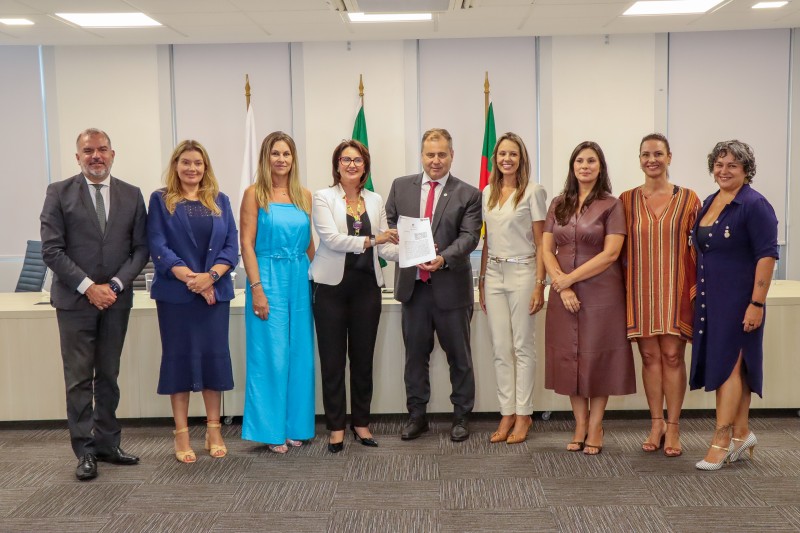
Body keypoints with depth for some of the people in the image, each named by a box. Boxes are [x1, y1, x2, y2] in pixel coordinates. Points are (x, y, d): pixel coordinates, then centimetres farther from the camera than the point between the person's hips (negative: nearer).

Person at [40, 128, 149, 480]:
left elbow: (141, 249, 3)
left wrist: (115, 285, -9)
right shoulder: (59, 193, 0)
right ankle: (86, 451, 9)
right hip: (75, 299, -2)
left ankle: (107, 444, 19)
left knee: (109, 376, 10)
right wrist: (88, 287, -13)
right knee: (79, 379, 1)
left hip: (116, 300, 3)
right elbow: (51, 249, -7)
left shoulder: (131, 195, 6)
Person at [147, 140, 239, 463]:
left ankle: (213, 430, 17)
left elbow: (232, 246, 4)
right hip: (175, 294, -2)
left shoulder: (219, 201, 10)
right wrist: (191, 278, -16)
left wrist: (210, 276, -13)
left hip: (215, 292, 2)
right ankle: (182, 434, 12)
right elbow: (158, 247, -6)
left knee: (215, 356, 5)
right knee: (179, 357, 2)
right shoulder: (160, 200, 3)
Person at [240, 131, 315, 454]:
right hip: (268, 278, -4)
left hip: (300, 279, 4)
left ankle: (295, 425, 21)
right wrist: (257, 288, -13)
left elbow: (310, 244, 13)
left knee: (299, 355, 8)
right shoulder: (254, 194, -2)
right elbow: (247, 244, -6)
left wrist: (317, 280, 6)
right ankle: (272, 430, 12)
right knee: (270, 355, 0)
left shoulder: (304, 196, 10)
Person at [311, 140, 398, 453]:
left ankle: (361, 422, 22)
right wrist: (370, 240, -20)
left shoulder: (375, 201, 11)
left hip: (366, 284, 4)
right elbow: (330, 238, -14)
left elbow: (384, 245, 9)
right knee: (333, 359, 3)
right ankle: (336, 427, 13)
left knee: (363, 357, 10)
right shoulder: (324, 198, -1)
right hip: (332, 284, -3)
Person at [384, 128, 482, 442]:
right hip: (412, 283, 3)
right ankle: (417, 415, 24)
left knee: (459, 355, 9)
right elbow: (389, 224, 10)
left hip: (450, 285, -2)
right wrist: (406, 244, -10)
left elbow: (469, 236, -11)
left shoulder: (468, 195, -2)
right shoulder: (401, 186, 7)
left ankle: (461, 416, 23)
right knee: (415, 353, 11)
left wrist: (443, 258, -28)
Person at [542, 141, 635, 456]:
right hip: (564, 293, 4)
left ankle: (595, 427, 15)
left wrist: (569, 278, -14)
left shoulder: (611, 205, -3)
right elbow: (547, 249, 4)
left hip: (601, 293, -4)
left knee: (597, 356, 3)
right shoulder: (558, 205, 9)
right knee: (569, 357, 7)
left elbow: (610, 253, -12)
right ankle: (580, 426, 19)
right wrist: (561, 285, -10)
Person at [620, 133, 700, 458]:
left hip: (676, 287, -1)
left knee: (672, 355, -1)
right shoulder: (627, 200, 6)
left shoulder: (688, 199, 3)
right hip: (640, 288, 1)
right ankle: (656, 424, 17)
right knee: (650, 356, 5)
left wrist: (698, 287, -4)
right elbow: (621, 249, 9)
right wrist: (622, 287, 2)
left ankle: (673, 427, 10)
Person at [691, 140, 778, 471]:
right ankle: (742, 433, 22)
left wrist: (757, 303, -21)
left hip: (738, 299, -7)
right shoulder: (709, 203, 12)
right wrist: (698, 288, 17)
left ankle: (721, 441, 2)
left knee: (728, 363, -5)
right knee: (733, 365, 12)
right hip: (710, 298, 7)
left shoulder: (754, 205, -11)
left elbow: (767, 255, -16)